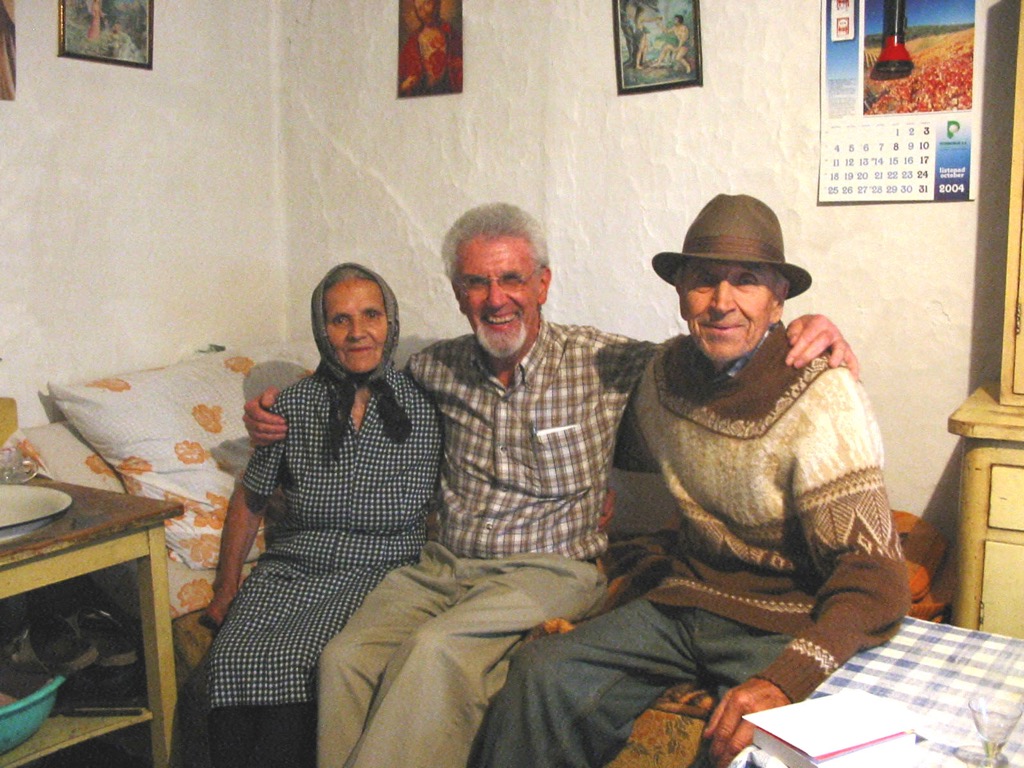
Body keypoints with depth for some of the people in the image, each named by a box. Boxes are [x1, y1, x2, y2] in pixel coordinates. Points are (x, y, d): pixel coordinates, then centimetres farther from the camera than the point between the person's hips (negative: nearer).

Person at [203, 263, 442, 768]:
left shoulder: (423, 405, 0)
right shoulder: (294, 405, 5)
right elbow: (249, 500, 15)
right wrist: (226, 588, 10)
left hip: (377, 575, -2)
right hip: (288, 571, 3)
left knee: (295, 662, -31)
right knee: (232, 659, -27)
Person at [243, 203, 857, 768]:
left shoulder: (604, 363, -4)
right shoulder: (438, 368, 8)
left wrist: (804, 331, -18)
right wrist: (274, 414, 14)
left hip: (551, 568, -3)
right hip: (443, 565, 4)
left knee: (437, 649, -32)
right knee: (345, 657, -22)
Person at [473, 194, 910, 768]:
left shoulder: (823, 399, -16)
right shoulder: (668, 370, 3)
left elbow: (873, 575, -20)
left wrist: (785, 681, -33)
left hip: (787, 622, -4)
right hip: (688, 599, 5)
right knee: (543, 672, -18)